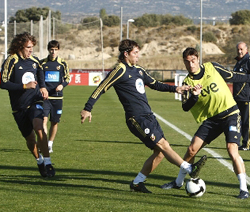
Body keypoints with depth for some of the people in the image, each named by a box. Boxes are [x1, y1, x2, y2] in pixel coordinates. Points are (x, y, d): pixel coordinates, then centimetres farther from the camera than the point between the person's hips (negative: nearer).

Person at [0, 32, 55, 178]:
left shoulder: (34, 61, 6)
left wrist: (42, 87, 13)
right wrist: (25, 86, -19)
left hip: (35, 101, 1)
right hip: (19, 106, -1)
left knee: (38, 127, -26)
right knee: (30, 138, 6)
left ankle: (48, 163, -23)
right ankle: (39, 161, 35)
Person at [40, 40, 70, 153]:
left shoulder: (62, 64, 5)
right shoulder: (42, 63, 4)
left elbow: (67, 78, 11)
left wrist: (62, 85, -9)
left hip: (57, 97, 1)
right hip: (45, 97, -1)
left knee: (55, 122, 7)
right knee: (44, 119, -17)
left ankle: (50, 144, 20)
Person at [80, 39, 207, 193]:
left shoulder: (139, 70, 18)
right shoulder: (120, 71, -7)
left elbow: (155, 84, 30)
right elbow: (101, 89, -8)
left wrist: (175, 89, 20)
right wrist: (87, 109, -11)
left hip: (148, 116, 9)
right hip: (137, 119, -9)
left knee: (160, 152, 4)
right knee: (162, 144, -15)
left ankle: (138, 182, 13)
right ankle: (190, 169, -20)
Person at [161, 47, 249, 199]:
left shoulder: (212, 68, -3)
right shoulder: (187, 82, -1)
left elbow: (232, 76, 12)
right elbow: (185, 107, -9)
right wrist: (194, 96, -28)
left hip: (231, 114, -3)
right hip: (211, 119, 3)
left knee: (232, 151, -19)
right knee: (192, 149, 0)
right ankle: (179, 182, 20)